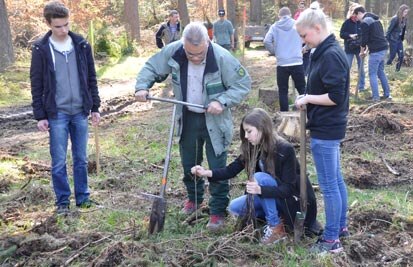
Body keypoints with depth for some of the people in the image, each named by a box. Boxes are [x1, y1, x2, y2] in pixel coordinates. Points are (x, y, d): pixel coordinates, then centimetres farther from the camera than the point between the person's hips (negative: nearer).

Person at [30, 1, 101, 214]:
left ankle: (82, 197, 22)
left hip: (80, 111, 2)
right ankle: (63, 201, 15)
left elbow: (91, 78, 9)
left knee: (81, 158, 10)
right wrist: (40, 116, -4)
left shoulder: (81, 45, 3)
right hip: (56, 114, -2)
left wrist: (95, 107, 7)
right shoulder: (41, 49, -4)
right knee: (59, 161, 3)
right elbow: (36, 85, -1)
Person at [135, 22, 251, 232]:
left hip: (214, 120, -4)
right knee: (189, 163, 20)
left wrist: (222, 101, -29)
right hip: (187, 118, 4)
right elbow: (151, 67, -1)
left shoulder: (222, 57, -25)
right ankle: (194, 198, 44)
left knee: (217, 168, 1)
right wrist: (142, 86, -19)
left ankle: (217, 211, 16)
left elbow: (243, 84, -16)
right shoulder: (172, 52, -15)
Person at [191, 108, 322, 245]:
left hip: (295, 200, -7)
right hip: (275, 198, 7)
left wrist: (260, 190, -44)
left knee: (260, 177, -29)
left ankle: (276, 228, -16)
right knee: (235, 207, -8)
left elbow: (288, 189, -28)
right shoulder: (252, 149, -6)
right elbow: (231, 170, -8)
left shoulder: (285, 150, -25)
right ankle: (279, 217, 4)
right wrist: (207, 172, -25)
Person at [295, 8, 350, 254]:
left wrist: (307, 98, -13)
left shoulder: (330, 55, -20)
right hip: (331, 128, 10)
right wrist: (309, 97, 6)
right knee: (336, 180, 19)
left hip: (325, 131, -10)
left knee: (328, 185, 0)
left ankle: (332, 240, 11)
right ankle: (341, 226, 33)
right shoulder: (329, 51, 10)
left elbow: (335, 97, -23)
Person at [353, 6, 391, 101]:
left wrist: (362, 51, 5)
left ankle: (376, 97, 1)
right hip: (383, 48, 9)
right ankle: (387, 94, 22)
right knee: (381, 71, 19)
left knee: (372, 74, 0)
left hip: (376, 51, -9)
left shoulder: (364, 22, -11)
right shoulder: (375, 19, 18)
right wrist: (367, 50, 22)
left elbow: (364, 39, -12)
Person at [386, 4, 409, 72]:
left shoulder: (405, 19, 2)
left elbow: (403, 29, 10)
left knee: (401, 55, 3)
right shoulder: (395, 19, -18)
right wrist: (386, 39, -14)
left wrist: (402, 38, 12)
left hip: (399, 40, 6)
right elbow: (389, 29, -15)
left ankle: (397, 70, 16)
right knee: (392, 55, 1)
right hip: (393, 39, -6)